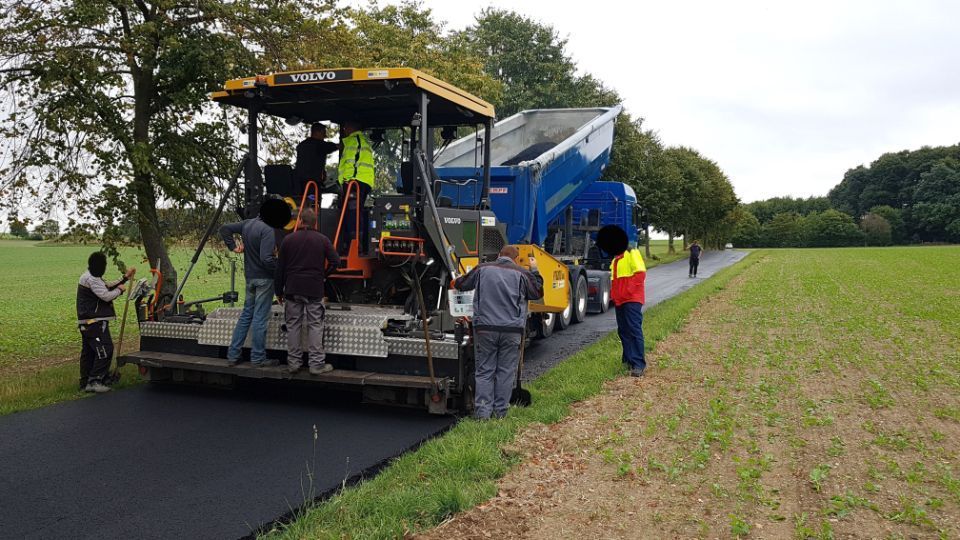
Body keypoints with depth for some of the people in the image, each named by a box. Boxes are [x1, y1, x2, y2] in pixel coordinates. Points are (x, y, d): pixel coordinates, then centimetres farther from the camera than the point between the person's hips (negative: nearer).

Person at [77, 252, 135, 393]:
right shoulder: (91, 279, -16)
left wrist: (125, 278, 20)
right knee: (105, 350, -13)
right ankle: (94, 381, -14)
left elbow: (107, 286, 22)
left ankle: (85, 383, 17)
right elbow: (106, 295, -20)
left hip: (87, 323, 11)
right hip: (95, 322, -11)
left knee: (88, 352, 12)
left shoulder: (91, 277, 17)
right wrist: (120, 290, -3)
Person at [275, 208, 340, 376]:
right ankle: (317, 364, 0)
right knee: (315, 325, 1)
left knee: (293, 325, 8)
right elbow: (335, 261, -5)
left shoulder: (288, 239, 5)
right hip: (315, 291, -2)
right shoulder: (322, 240, 1)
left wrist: (279, 291, 12)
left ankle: (293, 362, 11)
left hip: (292, 289, 2)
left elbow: (280, 268, 6)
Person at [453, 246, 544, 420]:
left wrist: (455, 283, 43)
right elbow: (537, 293, 16)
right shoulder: (522, 273, 5)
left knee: (484, 370, 6)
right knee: (506, 371, 7)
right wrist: (534, 271, 27)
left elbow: (461, 284, 19)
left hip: (485, 328, 1)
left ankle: (482, 411, 2)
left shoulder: (483, 269, 9)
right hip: (512, 330, -1)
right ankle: (500, 411, 10)